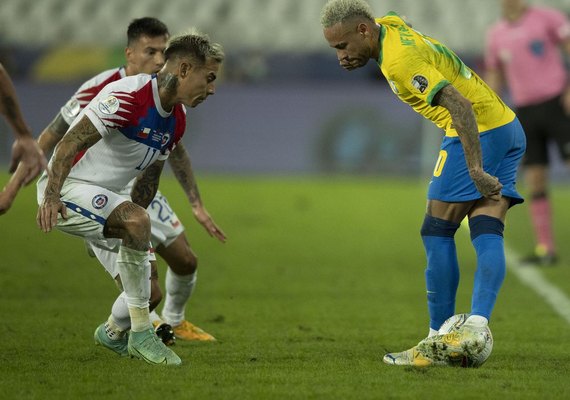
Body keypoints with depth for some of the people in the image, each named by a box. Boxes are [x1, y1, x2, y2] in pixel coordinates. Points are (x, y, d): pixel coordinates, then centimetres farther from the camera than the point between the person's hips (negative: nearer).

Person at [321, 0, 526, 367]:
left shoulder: (400, 60, -19)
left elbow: (459, 105, -27)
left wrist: (475, 168, -29)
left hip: (478, 132, -10)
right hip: (509, 128, 10)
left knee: (438, 233, -3)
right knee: (488, 235, 0)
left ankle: (438, 343, 0)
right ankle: (478, 326, -11)